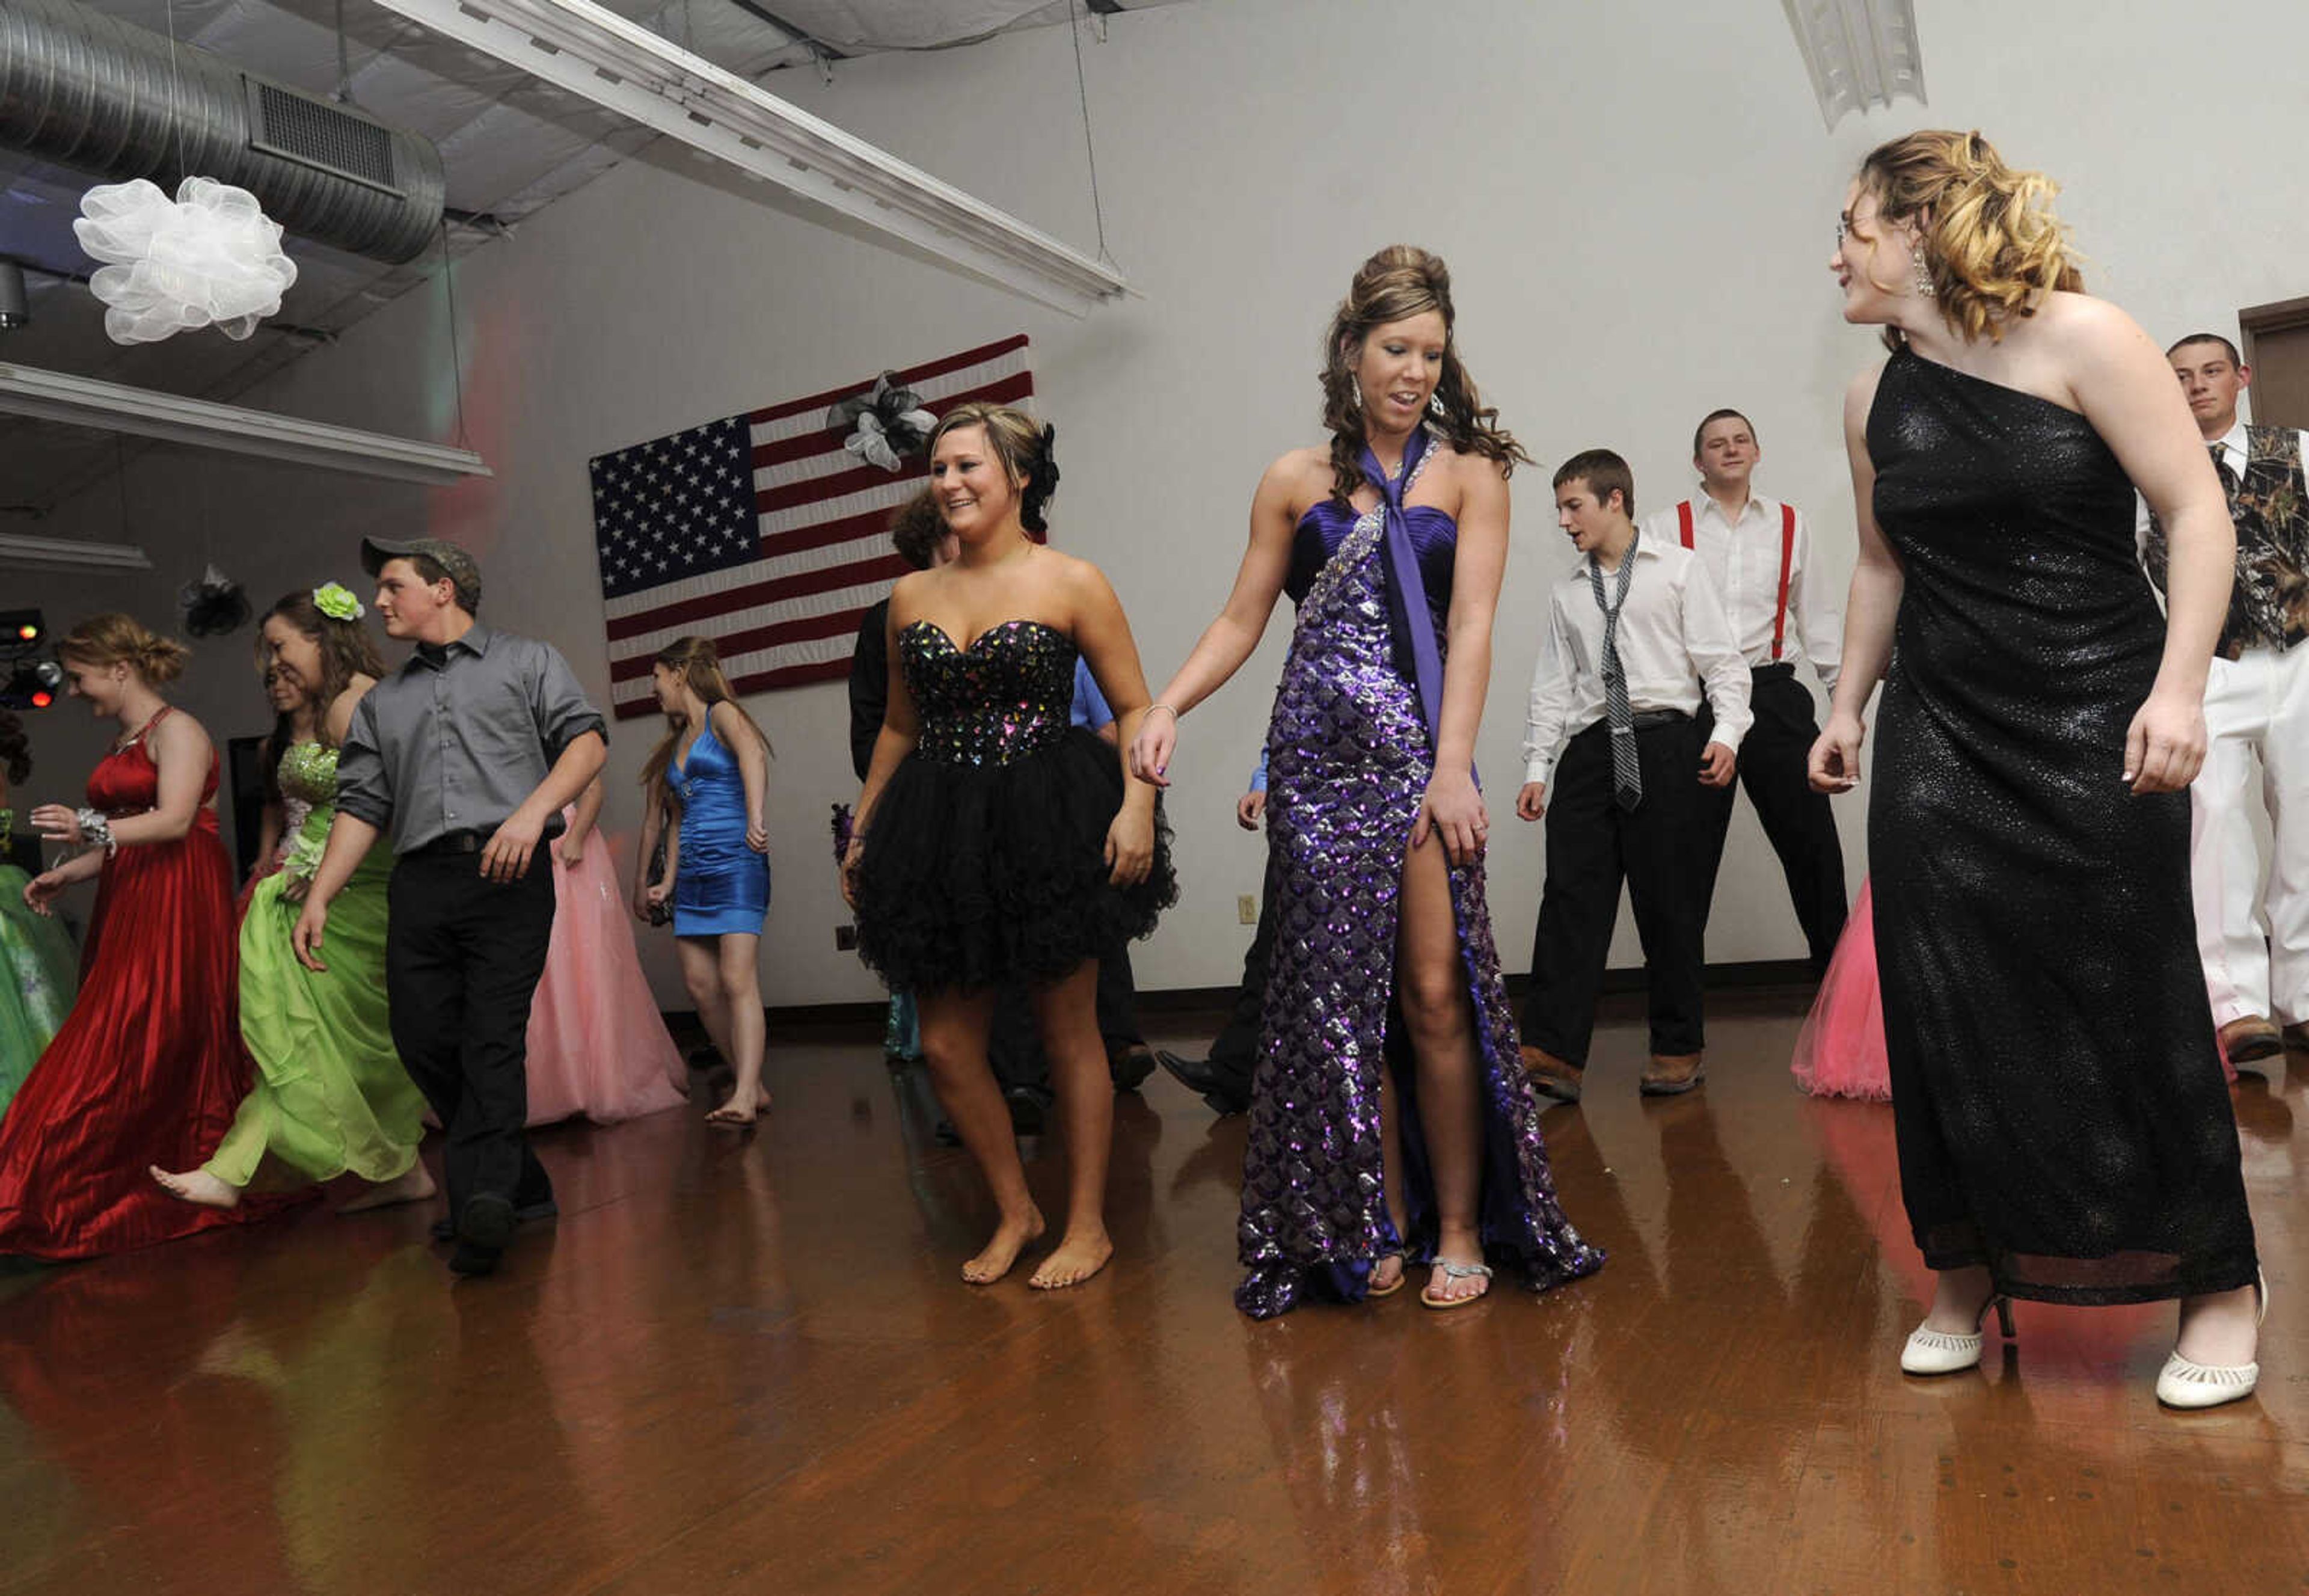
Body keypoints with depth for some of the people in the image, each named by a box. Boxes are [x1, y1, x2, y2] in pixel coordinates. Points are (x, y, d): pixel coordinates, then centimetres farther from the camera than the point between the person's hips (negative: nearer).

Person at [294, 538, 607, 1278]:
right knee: (424, 1041, -2)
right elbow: (362, 805, 19)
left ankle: (483, 1198, -21)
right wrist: (318, 899, 7)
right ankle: (522, 1188, 11)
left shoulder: (526, 661, 14)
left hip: (506, 876, -5)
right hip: (420, 883, 5)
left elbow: (587, 741, 1)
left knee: (492, 1037, -15)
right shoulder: (383, 702, 26)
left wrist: (531, 810, -14)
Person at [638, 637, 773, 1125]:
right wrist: (668, 880, 18)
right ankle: (750, 1086, 8)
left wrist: (756, 817, -39)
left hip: (735, 865, -8)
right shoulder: (678, 742, 22)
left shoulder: (721, 715, -1)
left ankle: (745, 1096, -20)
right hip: (693, 874, 8)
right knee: (700, 984, 1)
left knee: (738, 981, -15)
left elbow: (752, 756, -22)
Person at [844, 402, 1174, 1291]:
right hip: (942, 832, 5)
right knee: (945, 1043, 5)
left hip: (1048, 820, -4)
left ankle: (1087, 1224, 20)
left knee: (1069, 1032, 5)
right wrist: (862, 832, 16)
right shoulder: (911, 596, 11)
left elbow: (1135, 708, -2)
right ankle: (1014, 1210, 25)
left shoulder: (1071, 583, -2)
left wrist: (1137, 804, -17)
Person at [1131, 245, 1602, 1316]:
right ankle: (1378, 1227, 17)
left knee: (1435, 992, -3)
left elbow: (1470, 626, -2)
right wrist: (1165, 709, -5)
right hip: (1318, 757, 2)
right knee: (1337, 995, 4)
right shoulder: (1296, 482, 11)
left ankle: (1460, 1226, 12)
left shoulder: (1469, 473, 7)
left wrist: (1454, 767, -12)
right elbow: (1240, 620, 11)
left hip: (1420, 753, -1)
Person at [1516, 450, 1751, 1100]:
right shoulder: (1567, 595, 18)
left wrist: (1727, 733, -11)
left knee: (1671, 904, 0)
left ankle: (1679, 1049, 13)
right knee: (1570, 899, -6)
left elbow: (1721, 657, 2)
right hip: (1591, 749, 3)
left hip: (1666, 742, -3)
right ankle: (1551, 1056, -7)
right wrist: (1537, 767, 10)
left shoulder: (1679, 568, 8)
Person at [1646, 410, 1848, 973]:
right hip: (1692, 699, -2)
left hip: (1773, 694, 2)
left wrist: (1846, 692, 12)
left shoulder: (1791, 525, 12)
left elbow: (1816, 614, 15)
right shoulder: (1665, 527, 5)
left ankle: (1836, 965, 20)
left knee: (1810, 835, 5)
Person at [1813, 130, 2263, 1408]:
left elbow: (2197, 512, -10)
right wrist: (1848, 708, 16)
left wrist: (2178, 688, -19)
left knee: (2135, 1004, -1)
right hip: (1941, 735, 4)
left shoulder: (2080, 339, -7)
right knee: (1951, 1014, 3)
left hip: (2095, 723, -4)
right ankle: (1968, 1279, 17)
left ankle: (2217, 1288, 18)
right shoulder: (1875, 401, 8)